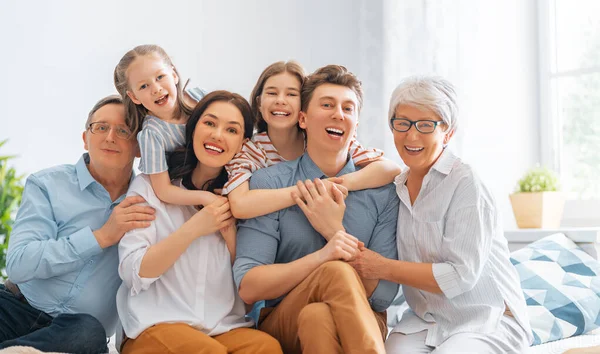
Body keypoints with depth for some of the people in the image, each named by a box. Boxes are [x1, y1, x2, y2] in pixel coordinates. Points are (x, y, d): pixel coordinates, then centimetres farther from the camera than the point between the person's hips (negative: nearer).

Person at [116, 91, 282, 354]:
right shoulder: (149, 186, 6)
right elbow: (132, 273, -5)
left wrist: (231, 235, -4)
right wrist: (194, 228, -12)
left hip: (227, 329, 2)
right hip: (158, 324, -1)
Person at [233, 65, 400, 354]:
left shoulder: (382, 192, 1)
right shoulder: (266, 183, -3)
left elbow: (383, 295, -4)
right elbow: (248, 287, -12)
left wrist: (335, 230, -15)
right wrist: (321, 257, -26)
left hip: (360, 322, 0)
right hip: (282, 324, 0)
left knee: (317, 316, -36)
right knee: (336, 270, -31)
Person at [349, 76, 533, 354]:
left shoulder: (465, 184, -13)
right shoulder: (398, 187, 7)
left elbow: (460, 276, -17)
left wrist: (383, 268, -15)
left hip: (488, 321, -3)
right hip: (424, 321, 4)